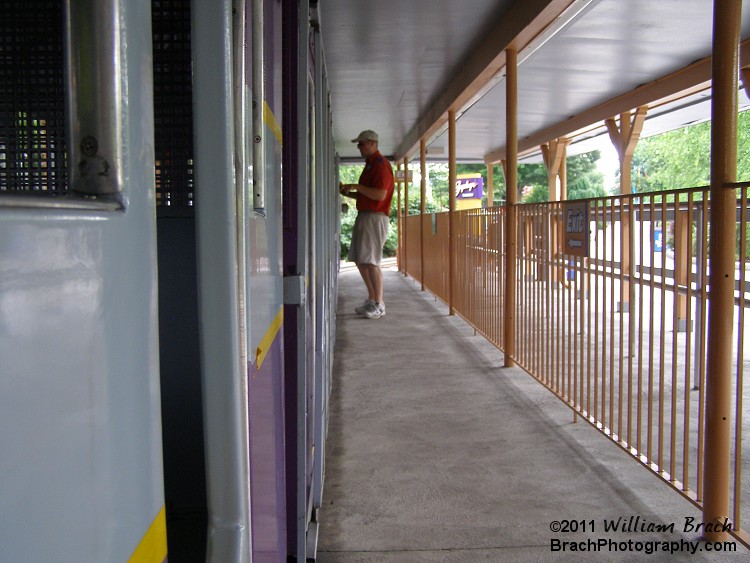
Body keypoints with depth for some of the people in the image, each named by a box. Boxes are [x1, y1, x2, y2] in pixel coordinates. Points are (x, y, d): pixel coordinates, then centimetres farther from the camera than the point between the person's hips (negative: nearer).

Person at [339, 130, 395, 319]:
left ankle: (379, 305, -6)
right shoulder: (370, 165, 21)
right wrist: (347, 192, 13)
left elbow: (380, 194, -21)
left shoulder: (380, 165, -10)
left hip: (375, 217, -10)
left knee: (371, 262, -11)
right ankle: (372, 300, 20)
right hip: (363, 216, 10)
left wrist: (357, 186, -15)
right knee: (360, 260, 12)